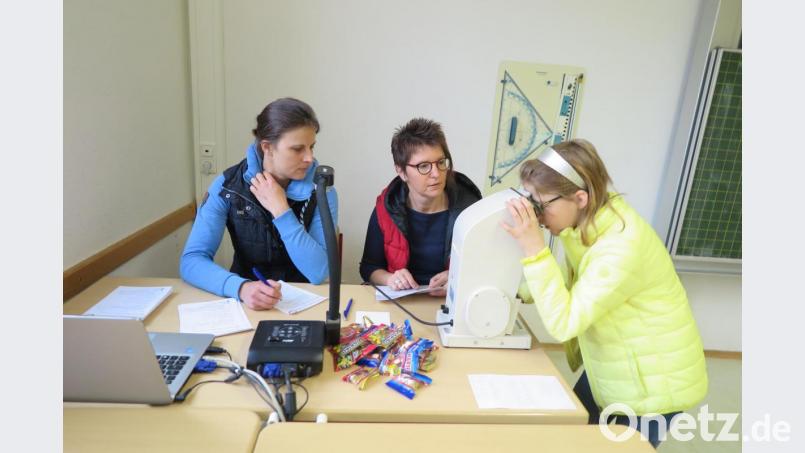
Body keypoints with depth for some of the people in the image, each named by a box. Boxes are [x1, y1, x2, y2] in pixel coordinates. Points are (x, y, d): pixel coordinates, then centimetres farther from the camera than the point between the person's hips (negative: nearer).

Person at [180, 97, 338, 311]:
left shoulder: (321, 191, -10)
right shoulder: (228, 186, -9)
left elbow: (318, 273, -16)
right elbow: (192, 260, -15)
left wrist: (280, 210, -20)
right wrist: (241, 288, -32)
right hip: (247, 303, 1)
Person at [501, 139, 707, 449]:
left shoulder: (622, 245, -34)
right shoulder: (590, 223, -7)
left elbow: (563, 322, -33)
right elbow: (570, 284, 4)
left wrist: (533, 247, -38)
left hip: (652, 383, -8)